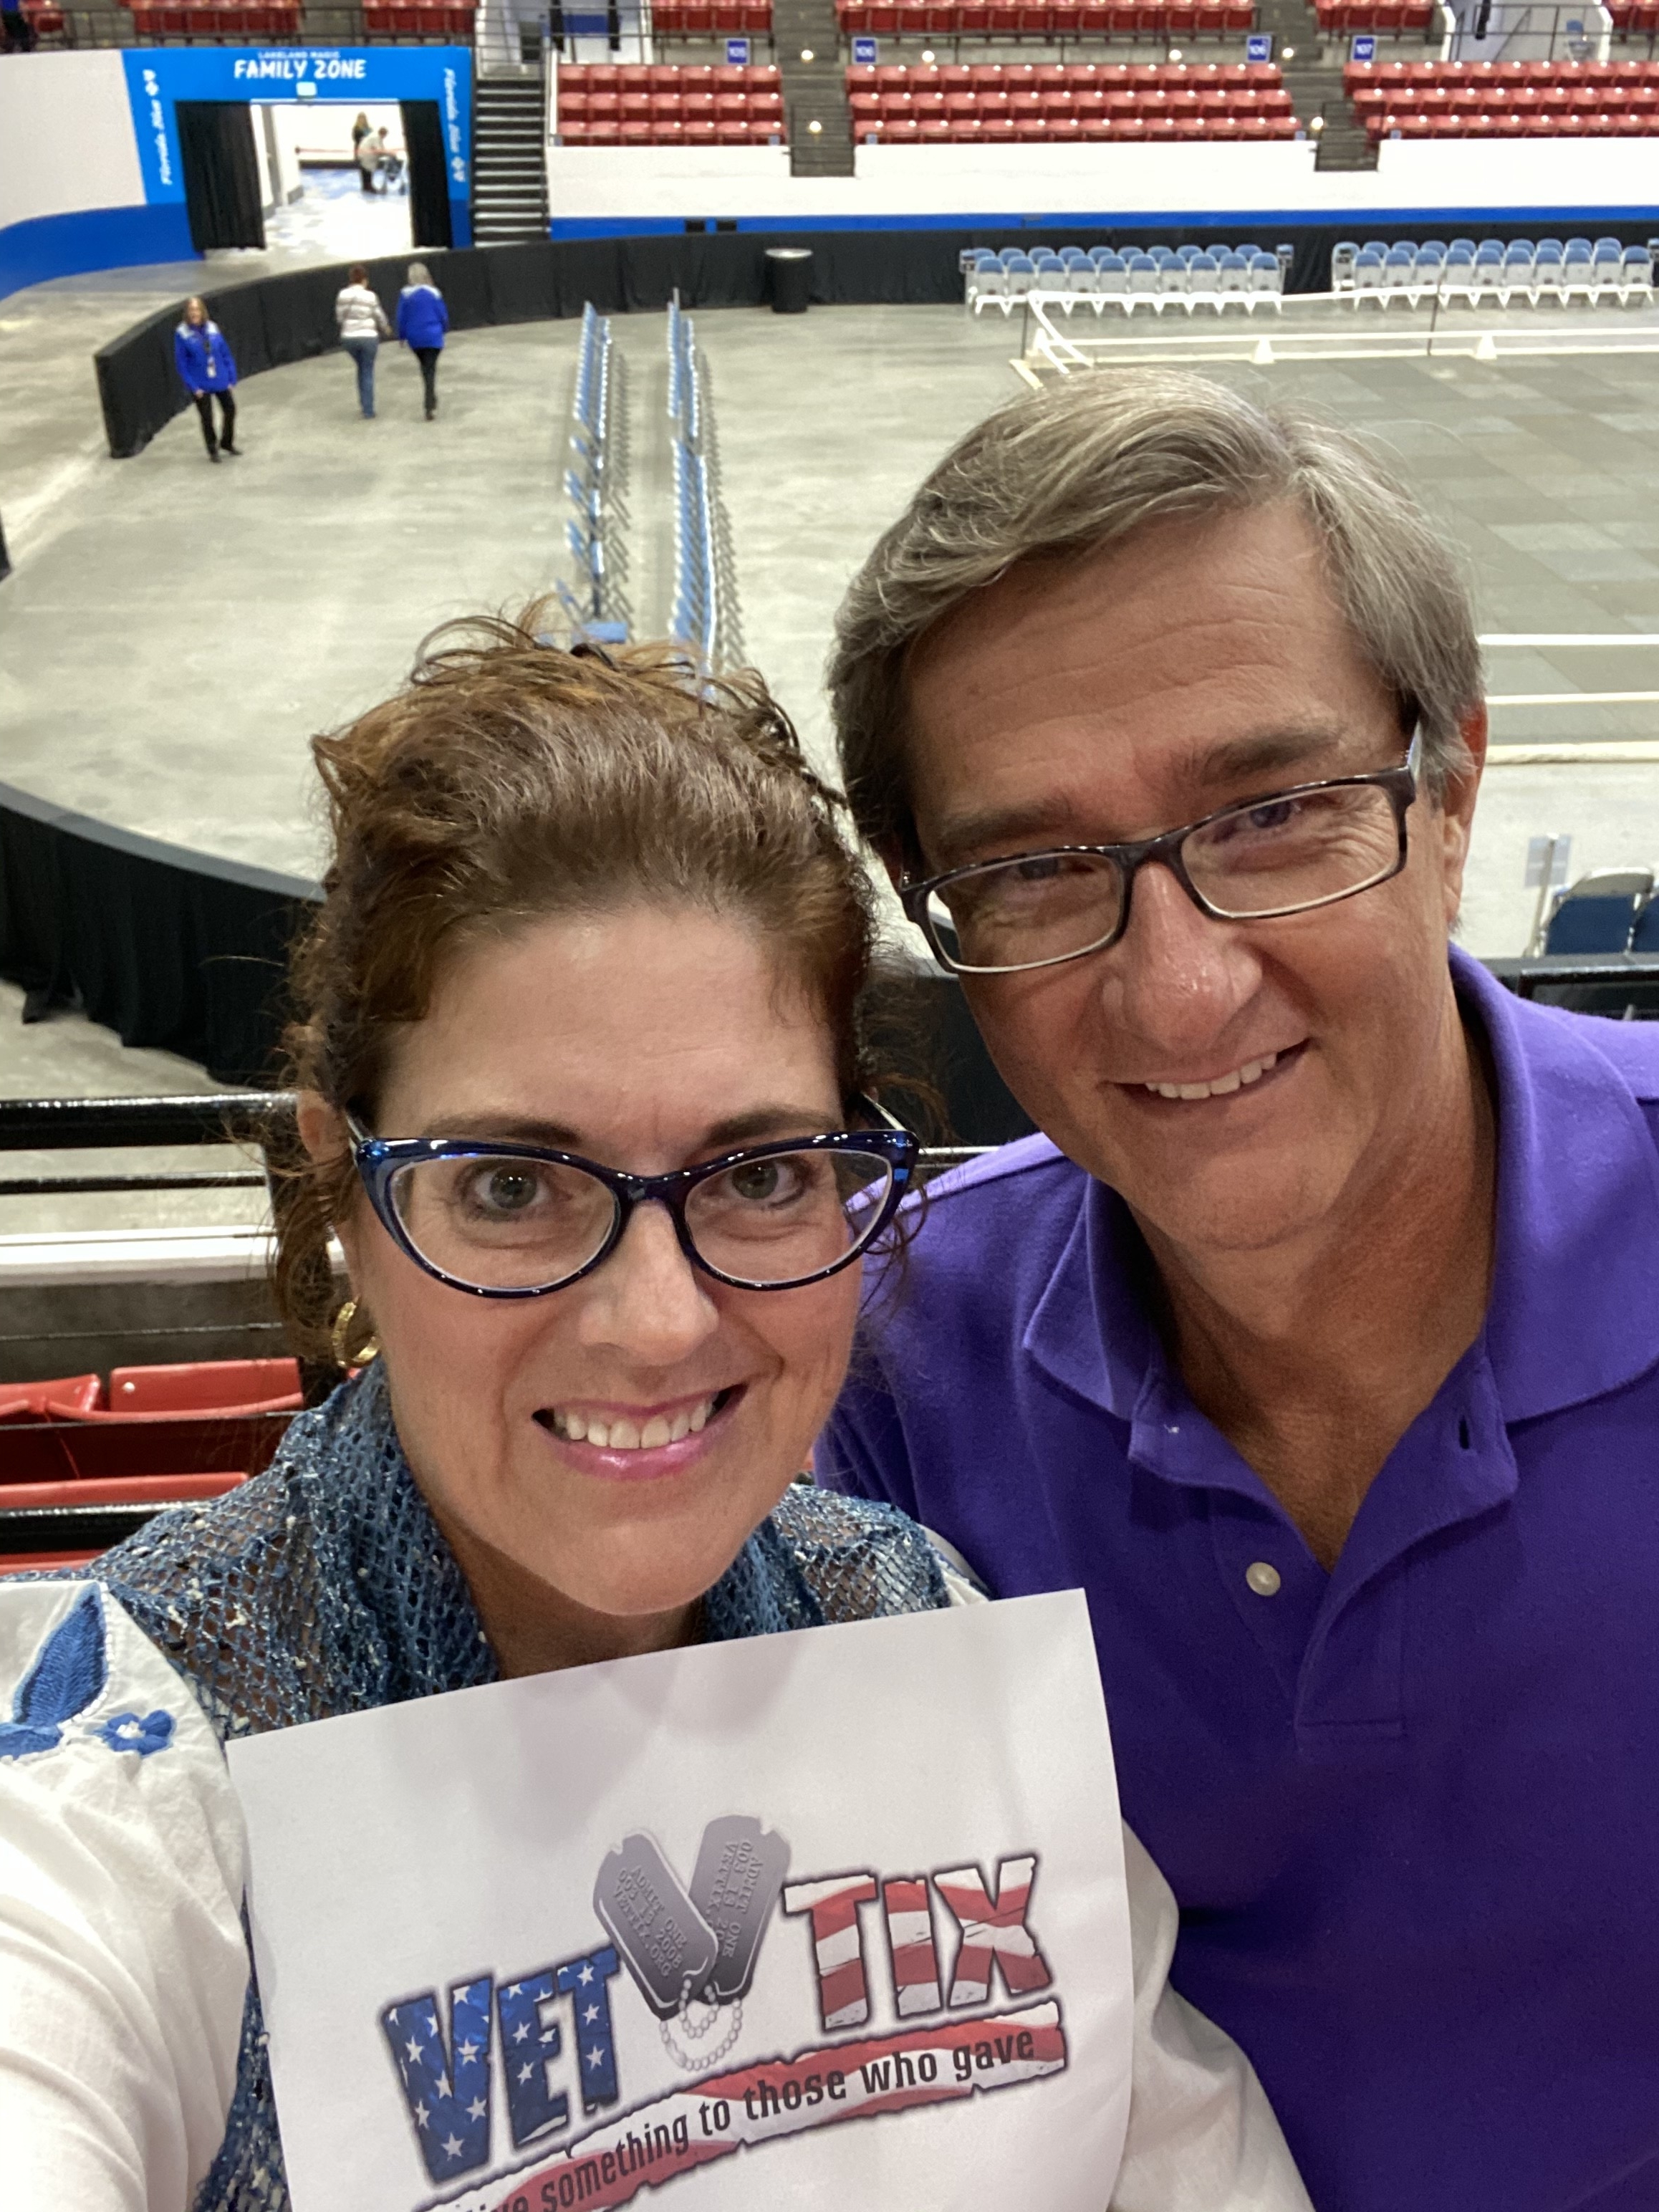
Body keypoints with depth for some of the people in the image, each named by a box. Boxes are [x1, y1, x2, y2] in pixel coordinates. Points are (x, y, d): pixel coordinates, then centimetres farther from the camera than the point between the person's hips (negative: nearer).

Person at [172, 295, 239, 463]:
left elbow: (226, 355, 2)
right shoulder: (182, 334, -12)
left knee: (230, 410, 12)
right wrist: (193, 387, -15)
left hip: (221, 381, 3)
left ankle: (227, 443, 37)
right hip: (201, 385, -3)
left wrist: (232, 379, -1)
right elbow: (181, 363, -10)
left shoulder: (213, 328, -4)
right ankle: (212, 450, 28)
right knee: (207, 418, 7)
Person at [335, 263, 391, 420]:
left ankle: (362, 403, 25)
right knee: (368, 373, 7)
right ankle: (368, 411, 7)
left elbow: (339, 317, 5)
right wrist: (386, 328, 24)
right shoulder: (370, 296, -10)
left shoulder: (342, 295, -3)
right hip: (368, 337, -3)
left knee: (362, 368, 26)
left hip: (348, 338, 3)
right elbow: (380, 316, 2)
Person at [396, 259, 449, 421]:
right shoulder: (433, 293, -6)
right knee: (430, 370, -2)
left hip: (415, 339, 2)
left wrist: (402, 336, 10)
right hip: (433, 337, -2)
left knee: (425, 368, 22)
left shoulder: (405, 294, -5)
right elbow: (443, 315, 0)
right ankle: (430, 406, -14)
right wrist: (443, 329, 19)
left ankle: (431, 401, 31)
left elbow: (401, 317, -2)